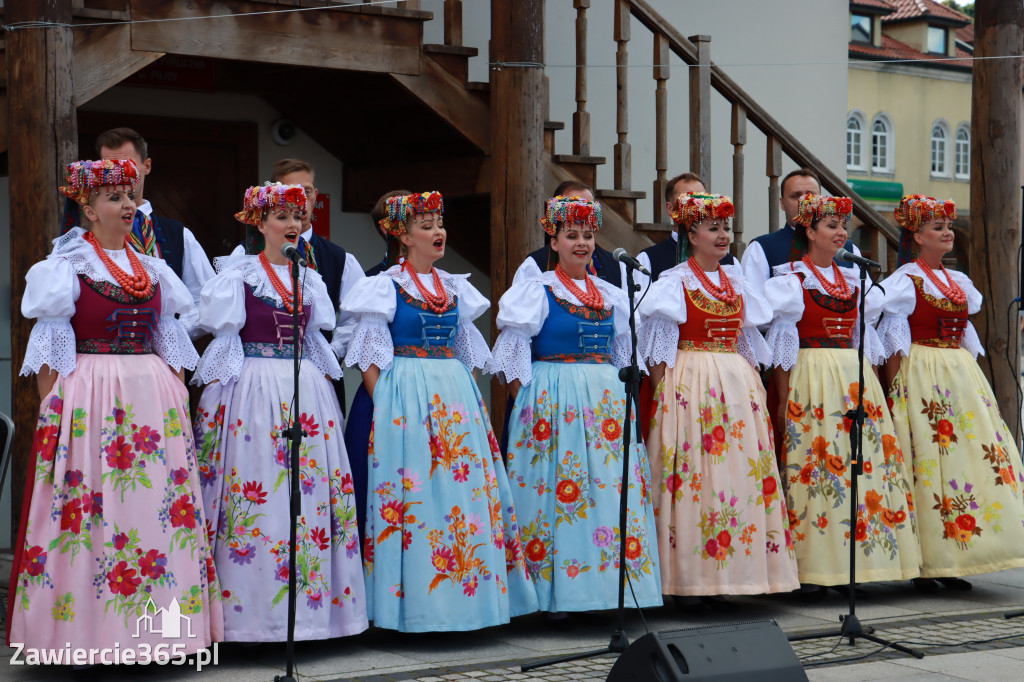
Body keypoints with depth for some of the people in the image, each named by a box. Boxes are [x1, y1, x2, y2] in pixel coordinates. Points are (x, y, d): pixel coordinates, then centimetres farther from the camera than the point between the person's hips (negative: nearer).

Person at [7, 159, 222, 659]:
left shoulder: (151, 268, 16)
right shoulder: (68, 265, 2)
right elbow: (50, 345, -2)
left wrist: (179, 395, 11)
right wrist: (51, 408, -10)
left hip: (154, 397, 5)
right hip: (89, 396, -5)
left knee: (160, 501, 2)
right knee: (92, 504, -5)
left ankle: (160, 615, 9)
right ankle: (90, 630, 1)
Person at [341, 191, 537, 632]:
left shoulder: (455, 288, 15)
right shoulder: (386, 286, 0)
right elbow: (371, 358, -4)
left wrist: (470, 399, 11)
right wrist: (385, 407, -12)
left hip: (457, 397, 5)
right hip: (404, 397, -5)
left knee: (467, 487, 2)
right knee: (416, 491, -8)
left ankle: (464, 596, 9)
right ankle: (415, 601, -2)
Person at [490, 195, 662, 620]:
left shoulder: (611, 295, 15)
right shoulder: (537, 291, 1)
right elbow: (514, 354, -2)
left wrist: (618, 395, 12)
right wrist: (527, 404, -10)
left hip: (606, 400, 5)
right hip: (551, 400, -5)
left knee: (611, 484, 0)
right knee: (554, 487, -8)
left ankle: (604, 586, 7)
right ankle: (555, 596, -3)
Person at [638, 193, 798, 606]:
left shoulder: (735, 280, 15)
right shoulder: (675, 282, -1)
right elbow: (659, 348, -4)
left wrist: (751, 385, 13)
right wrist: (663, 393, -12)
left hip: (738, 383, 6)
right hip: (691, 384, -6)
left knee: (740, 471, 2)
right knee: (694, 473, -8)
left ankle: (725, 572, 9)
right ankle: (689, 578, -4)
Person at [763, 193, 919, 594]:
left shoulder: (851, 280, 17)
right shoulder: (792, 279, 0)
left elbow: (864, 337, 19)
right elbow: (783, 342, -3)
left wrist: (871, 390, 14)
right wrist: (783, 399, -9)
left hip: (856, 380, 6)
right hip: (812, 378, -6)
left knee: (864, 458, 1)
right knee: (816, 464, -10)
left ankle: (850, 563, 7)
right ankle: (813, 569, -6)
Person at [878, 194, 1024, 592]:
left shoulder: (959, 283, 16)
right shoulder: (905, 281, -5)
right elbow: (894, 346, -8)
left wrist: (971, 380, 14)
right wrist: (894, 394, -14)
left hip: (961, 378, 7)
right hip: (920, 377, -7)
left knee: (969, 456, 2)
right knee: (927, 459, -9)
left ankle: (949, 563, 6)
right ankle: (924, 566, -5)